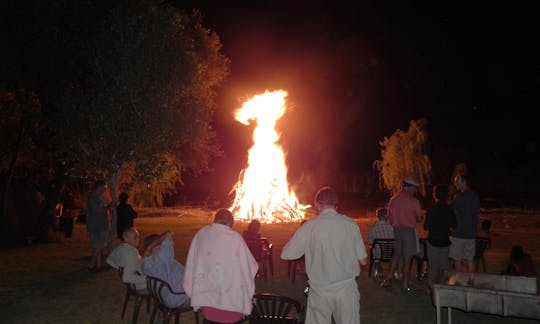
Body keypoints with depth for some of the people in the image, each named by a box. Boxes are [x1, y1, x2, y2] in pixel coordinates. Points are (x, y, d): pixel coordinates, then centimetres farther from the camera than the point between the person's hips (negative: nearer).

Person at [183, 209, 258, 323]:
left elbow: (191, 264, 4)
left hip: (205, 298, 3)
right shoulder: (235, 238, -12)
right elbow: (251, 266, -6)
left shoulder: (200, 234, -3)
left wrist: (193, 293, 14)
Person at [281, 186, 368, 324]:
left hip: (320, 291, 0)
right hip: (347, 290, 1)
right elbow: (363, 261, 1)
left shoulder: (309, 226, -7)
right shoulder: (351, 224, -5)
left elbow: (286, 254, -2)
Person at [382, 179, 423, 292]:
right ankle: (405, 285, 10)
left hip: (395, 230, 5)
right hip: (409, 230, -5)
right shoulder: (414, 200, -11)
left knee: (396, 254, 20)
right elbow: (419, 219, -5)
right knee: (407, 258, 4)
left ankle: (389, 278, 14)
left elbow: (390, 216, 8)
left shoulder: (393, 199, 3)